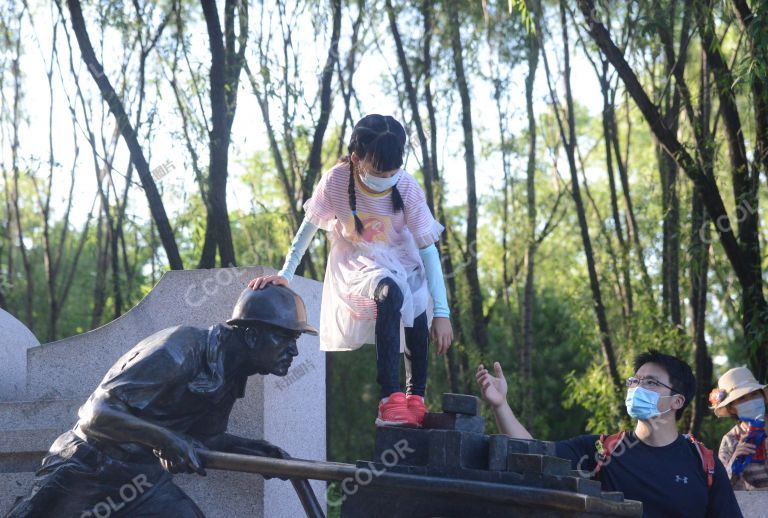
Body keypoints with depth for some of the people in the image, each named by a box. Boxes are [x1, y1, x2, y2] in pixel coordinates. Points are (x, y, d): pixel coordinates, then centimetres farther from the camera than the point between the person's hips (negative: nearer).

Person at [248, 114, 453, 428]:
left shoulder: (408, 188, -19)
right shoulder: (336, 180, -21)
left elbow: (428, 249, -17)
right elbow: (308, 227, -6)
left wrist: (442, 312, -21)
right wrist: (285, 274, -12)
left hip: (401, 263, 2)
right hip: (356, 266, -2)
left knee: (417, 307, -32)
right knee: (389, 292, -36)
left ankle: (416, 396, -18)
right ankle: (390, 398, -40)